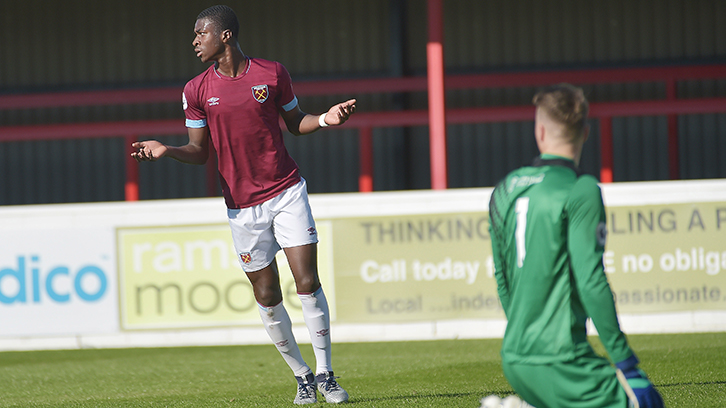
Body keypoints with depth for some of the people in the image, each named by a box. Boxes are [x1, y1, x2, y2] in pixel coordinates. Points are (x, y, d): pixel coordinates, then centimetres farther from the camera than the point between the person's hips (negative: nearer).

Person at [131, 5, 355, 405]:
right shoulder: (197, 91, 1)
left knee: (308, 282, -8)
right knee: (267, 296, 1)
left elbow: (295, 123, 11)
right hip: (242, 205, 1)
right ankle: (301, 375, 18)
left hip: (287, 192, -1)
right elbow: (199, 152, 6)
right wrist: (165, 150, -12)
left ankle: (325, 373, 3)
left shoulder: (272, 73, 0)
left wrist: (326, 119, -8)